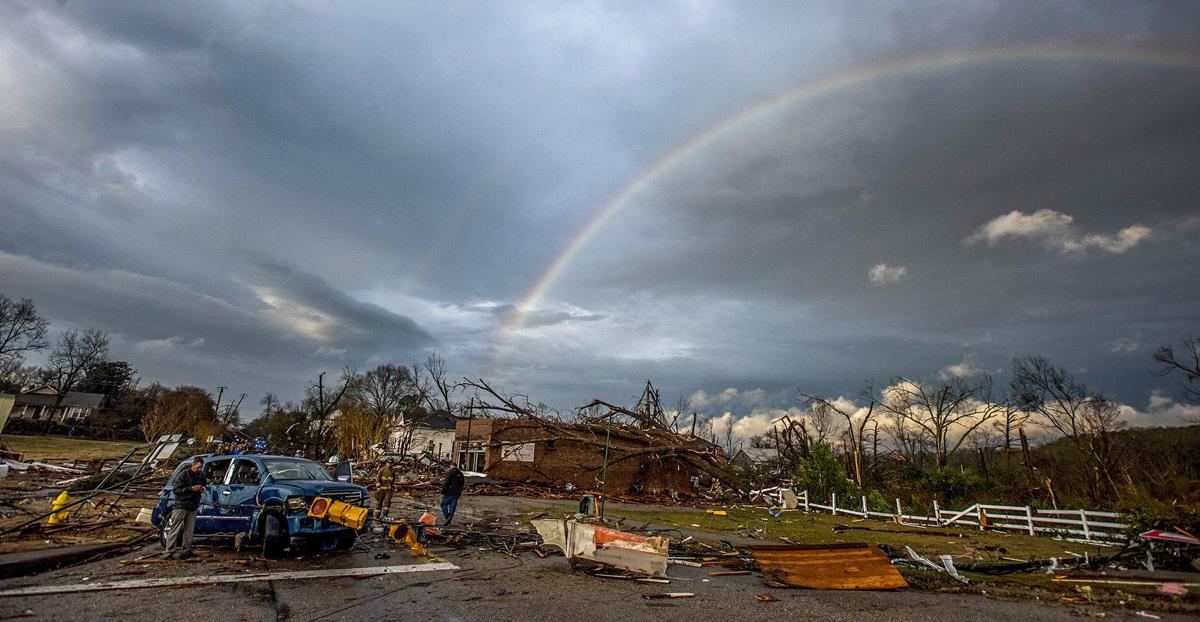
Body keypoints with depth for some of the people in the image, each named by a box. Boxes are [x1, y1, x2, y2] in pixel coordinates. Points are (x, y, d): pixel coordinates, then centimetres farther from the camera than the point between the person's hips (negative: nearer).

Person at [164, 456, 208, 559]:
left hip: (193, 507, 6)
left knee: (189, 530, 8)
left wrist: (202, 489, -1)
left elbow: (204, 484, 22)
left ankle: (186, 551, 14)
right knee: (175, 530, -3)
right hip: (181, 507, -6)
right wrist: (191, 489, -23)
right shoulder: (183, 475, -12)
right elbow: (176, 490, -15)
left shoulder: (201, 475, 7)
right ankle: (169, 552, 2)